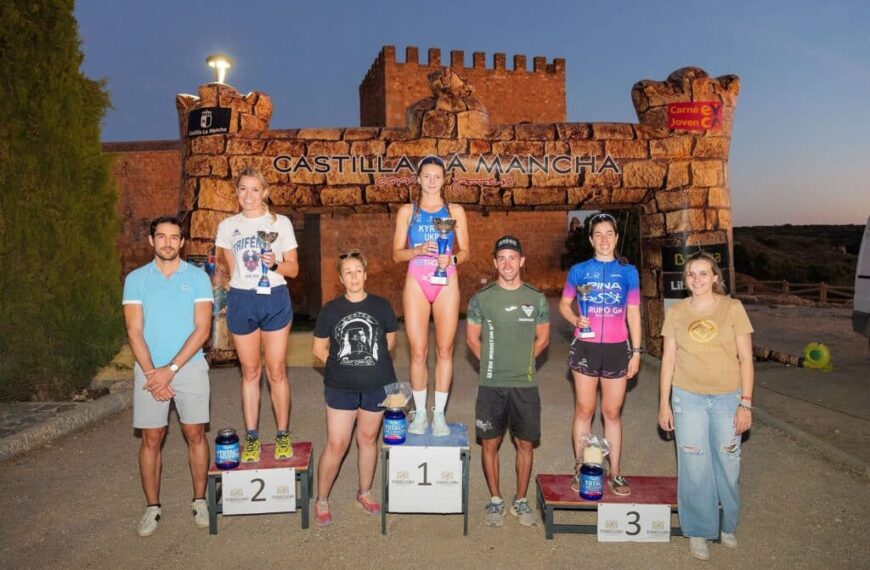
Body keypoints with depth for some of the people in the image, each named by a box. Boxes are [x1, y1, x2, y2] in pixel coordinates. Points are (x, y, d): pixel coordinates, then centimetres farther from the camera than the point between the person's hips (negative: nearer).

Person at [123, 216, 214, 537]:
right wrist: (151, 372, -12)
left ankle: (199, 500, 17)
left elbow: (202, 329, -7)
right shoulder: (136, 279, 4)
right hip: (149, 369, 1)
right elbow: (134, 332, -1)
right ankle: (152, 507, 18)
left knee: (195, 434, 3)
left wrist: (170, 369, -13)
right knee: (151, 438, 5)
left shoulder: (197, 277, 0)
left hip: (190, 366, -1)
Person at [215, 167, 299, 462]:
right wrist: (229, 300, 8)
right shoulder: (228, 226, 8)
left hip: (275, 299, -2)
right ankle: (251, 437, 17)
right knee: (250, 372, 8)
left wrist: (275, 264, -16)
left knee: (276, 371, 2)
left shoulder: (281, 223, 2)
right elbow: (231, 269, 16)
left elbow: (294, 269, 2)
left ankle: (283, 435, 14)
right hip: (241, 301, 2)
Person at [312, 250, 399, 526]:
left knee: (368, 439, 14)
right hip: (340, 387, -1)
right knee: (336, 444, -1)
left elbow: (390, 340, 12)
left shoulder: (381, 305, 0)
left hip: (376, 385, 1)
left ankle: (365, 493, 33)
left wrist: (371, 362, 5)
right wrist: (341, 365, -3)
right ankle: (322, 500, 17)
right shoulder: (331, 309, -2)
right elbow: (319, 349, 5)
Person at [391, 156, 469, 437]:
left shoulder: (455, 210, 9)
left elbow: (465, 252, 7)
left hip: (446, 282, 0)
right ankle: (420, 413, 12)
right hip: (416, 282, 0)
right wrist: (418, 250, -15)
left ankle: (439, 414, 12)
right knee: (418, 352, -1)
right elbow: (397, 253, 4)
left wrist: (452, 259, -14)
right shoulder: (407, 211, 9)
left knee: (444, 349, 2)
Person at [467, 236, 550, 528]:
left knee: (525, 444, 8)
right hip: (491, 384, -1)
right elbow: (472, 338, 8)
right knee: (490, 444, 7)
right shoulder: (481, 298, -2)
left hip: (525, 385, 1)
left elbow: (542, 339, 12)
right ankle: (495, 500, 25)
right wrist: (492, 363, 7)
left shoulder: (536, 298, 1)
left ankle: (521, 501, 26)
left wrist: (522, 361, 8)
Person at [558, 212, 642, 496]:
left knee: (612, 412, 7)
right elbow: (564, 304, 9)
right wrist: (576, 319, -12)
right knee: (584, 410, 6)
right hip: (585, 347, -1)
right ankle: (580, 470, 17)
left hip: (617, 349, 1)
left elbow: (633, 314, 7)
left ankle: (615, 473, 17)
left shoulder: (628, 272, 5)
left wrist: (636, 351, 3)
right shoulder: (579, 270, 2)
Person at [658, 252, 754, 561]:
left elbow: (745, 358, -3)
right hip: (688, 398, 1)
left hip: (727, 397, 0)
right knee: (694, 467, 6)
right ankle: (698, 531, 23)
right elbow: (668, 359, 3)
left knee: (727, 465, 10)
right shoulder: (676, 311, 0)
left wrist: (745, 403, -6)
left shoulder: (733, 307, -4)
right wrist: (664, 403, 3)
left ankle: (727, 525, 33)